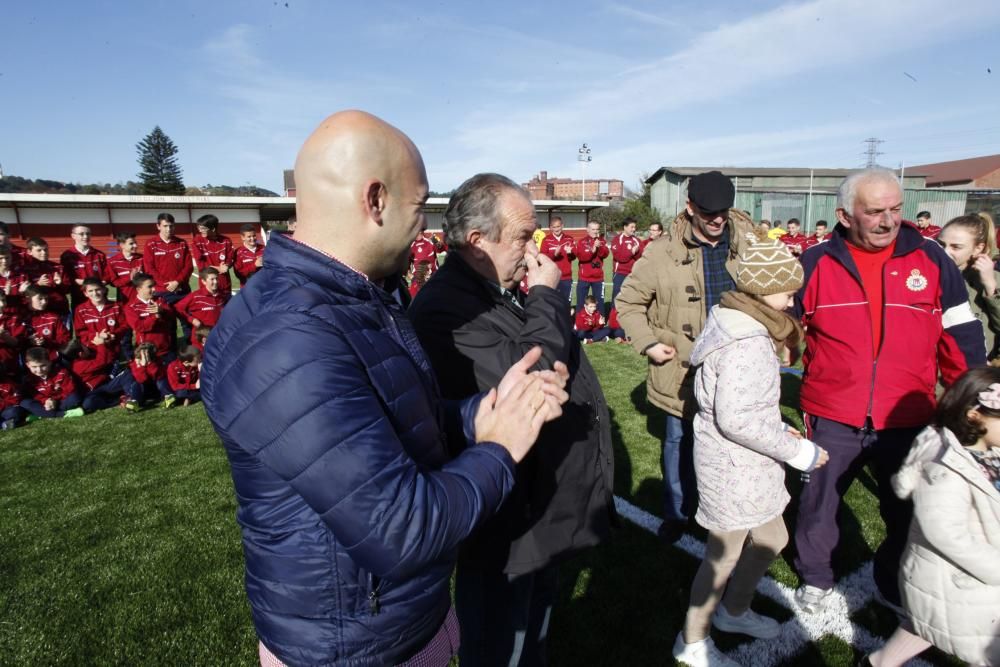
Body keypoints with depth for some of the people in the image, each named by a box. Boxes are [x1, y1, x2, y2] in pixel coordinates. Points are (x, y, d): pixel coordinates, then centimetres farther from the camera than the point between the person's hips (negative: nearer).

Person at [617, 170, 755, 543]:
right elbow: (628, 303, 0)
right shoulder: (664, 253, -9)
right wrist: (648, 343, -9)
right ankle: (677, 513, 35)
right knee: (680, 446, 13)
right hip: (684, 372, -2)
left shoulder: (749, 246, -2)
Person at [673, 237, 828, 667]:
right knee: (723, 556, 9)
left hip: (744, 464, 10)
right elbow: (735, 419, -28)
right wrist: (797, 451, -18)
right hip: (734, 467, -10)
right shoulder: (747, 343, -25)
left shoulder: (739, 326, 6)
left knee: (772, 540, 26)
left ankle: (734, 611, 48)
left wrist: (780, 431, 8)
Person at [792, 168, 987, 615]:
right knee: (818, 506, 15)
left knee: (907, 512, 19)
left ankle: (895, 588, 44)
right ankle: (815, 578, 40)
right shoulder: (816, 264, -6)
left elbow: (960, 339, 3)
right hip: (832, 419, -1)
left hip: (908, 419, 2)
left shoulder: (931, 260, -2)